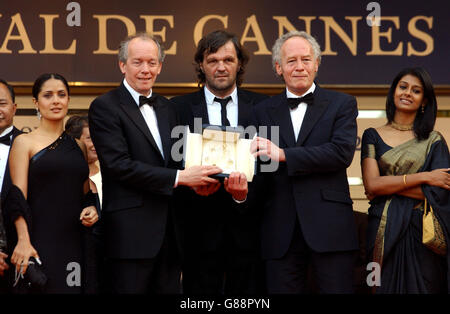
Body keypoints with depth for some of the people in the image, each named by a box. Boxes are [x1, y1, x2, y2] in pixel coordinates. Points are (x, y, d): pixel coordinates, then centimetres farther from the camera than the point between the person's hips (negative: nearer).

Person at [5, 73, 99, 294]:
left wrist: (91, 209, 1)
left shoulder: (78, 146, 17)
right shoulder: (24, 142, 3)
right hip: (39, 240, -4)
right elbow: (17, 197, -6)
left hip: (74, 241, 5)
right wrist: (23, 241, -18)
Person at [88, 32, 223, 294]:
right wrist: (179, 177, -17)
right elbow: (119, 165, -15)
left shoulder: (167, 108, 17)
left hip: (169, 230, 7)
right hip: (131, 231, -6)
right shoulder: (105, 107, -5)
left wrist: (196, 179, -3)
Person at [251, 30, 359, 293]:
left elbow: (343, 152, -10)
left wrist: (283, 155, -13)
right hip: (281, 232, 2)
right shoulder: (264, 111, 14)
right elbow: (257, 164, 11)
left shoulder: (341, 104, 6)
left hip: (330, 226, -2)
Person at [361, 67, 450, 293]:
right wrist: (422, 177, -10)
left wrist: (387, 185, -8)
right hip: (384, 230, 1)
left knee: (420, 288, 2)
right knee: (387, 287, 4)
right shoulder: (373, 136, 7)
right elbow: (371, 184, -7)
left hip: (421, 231, 0)